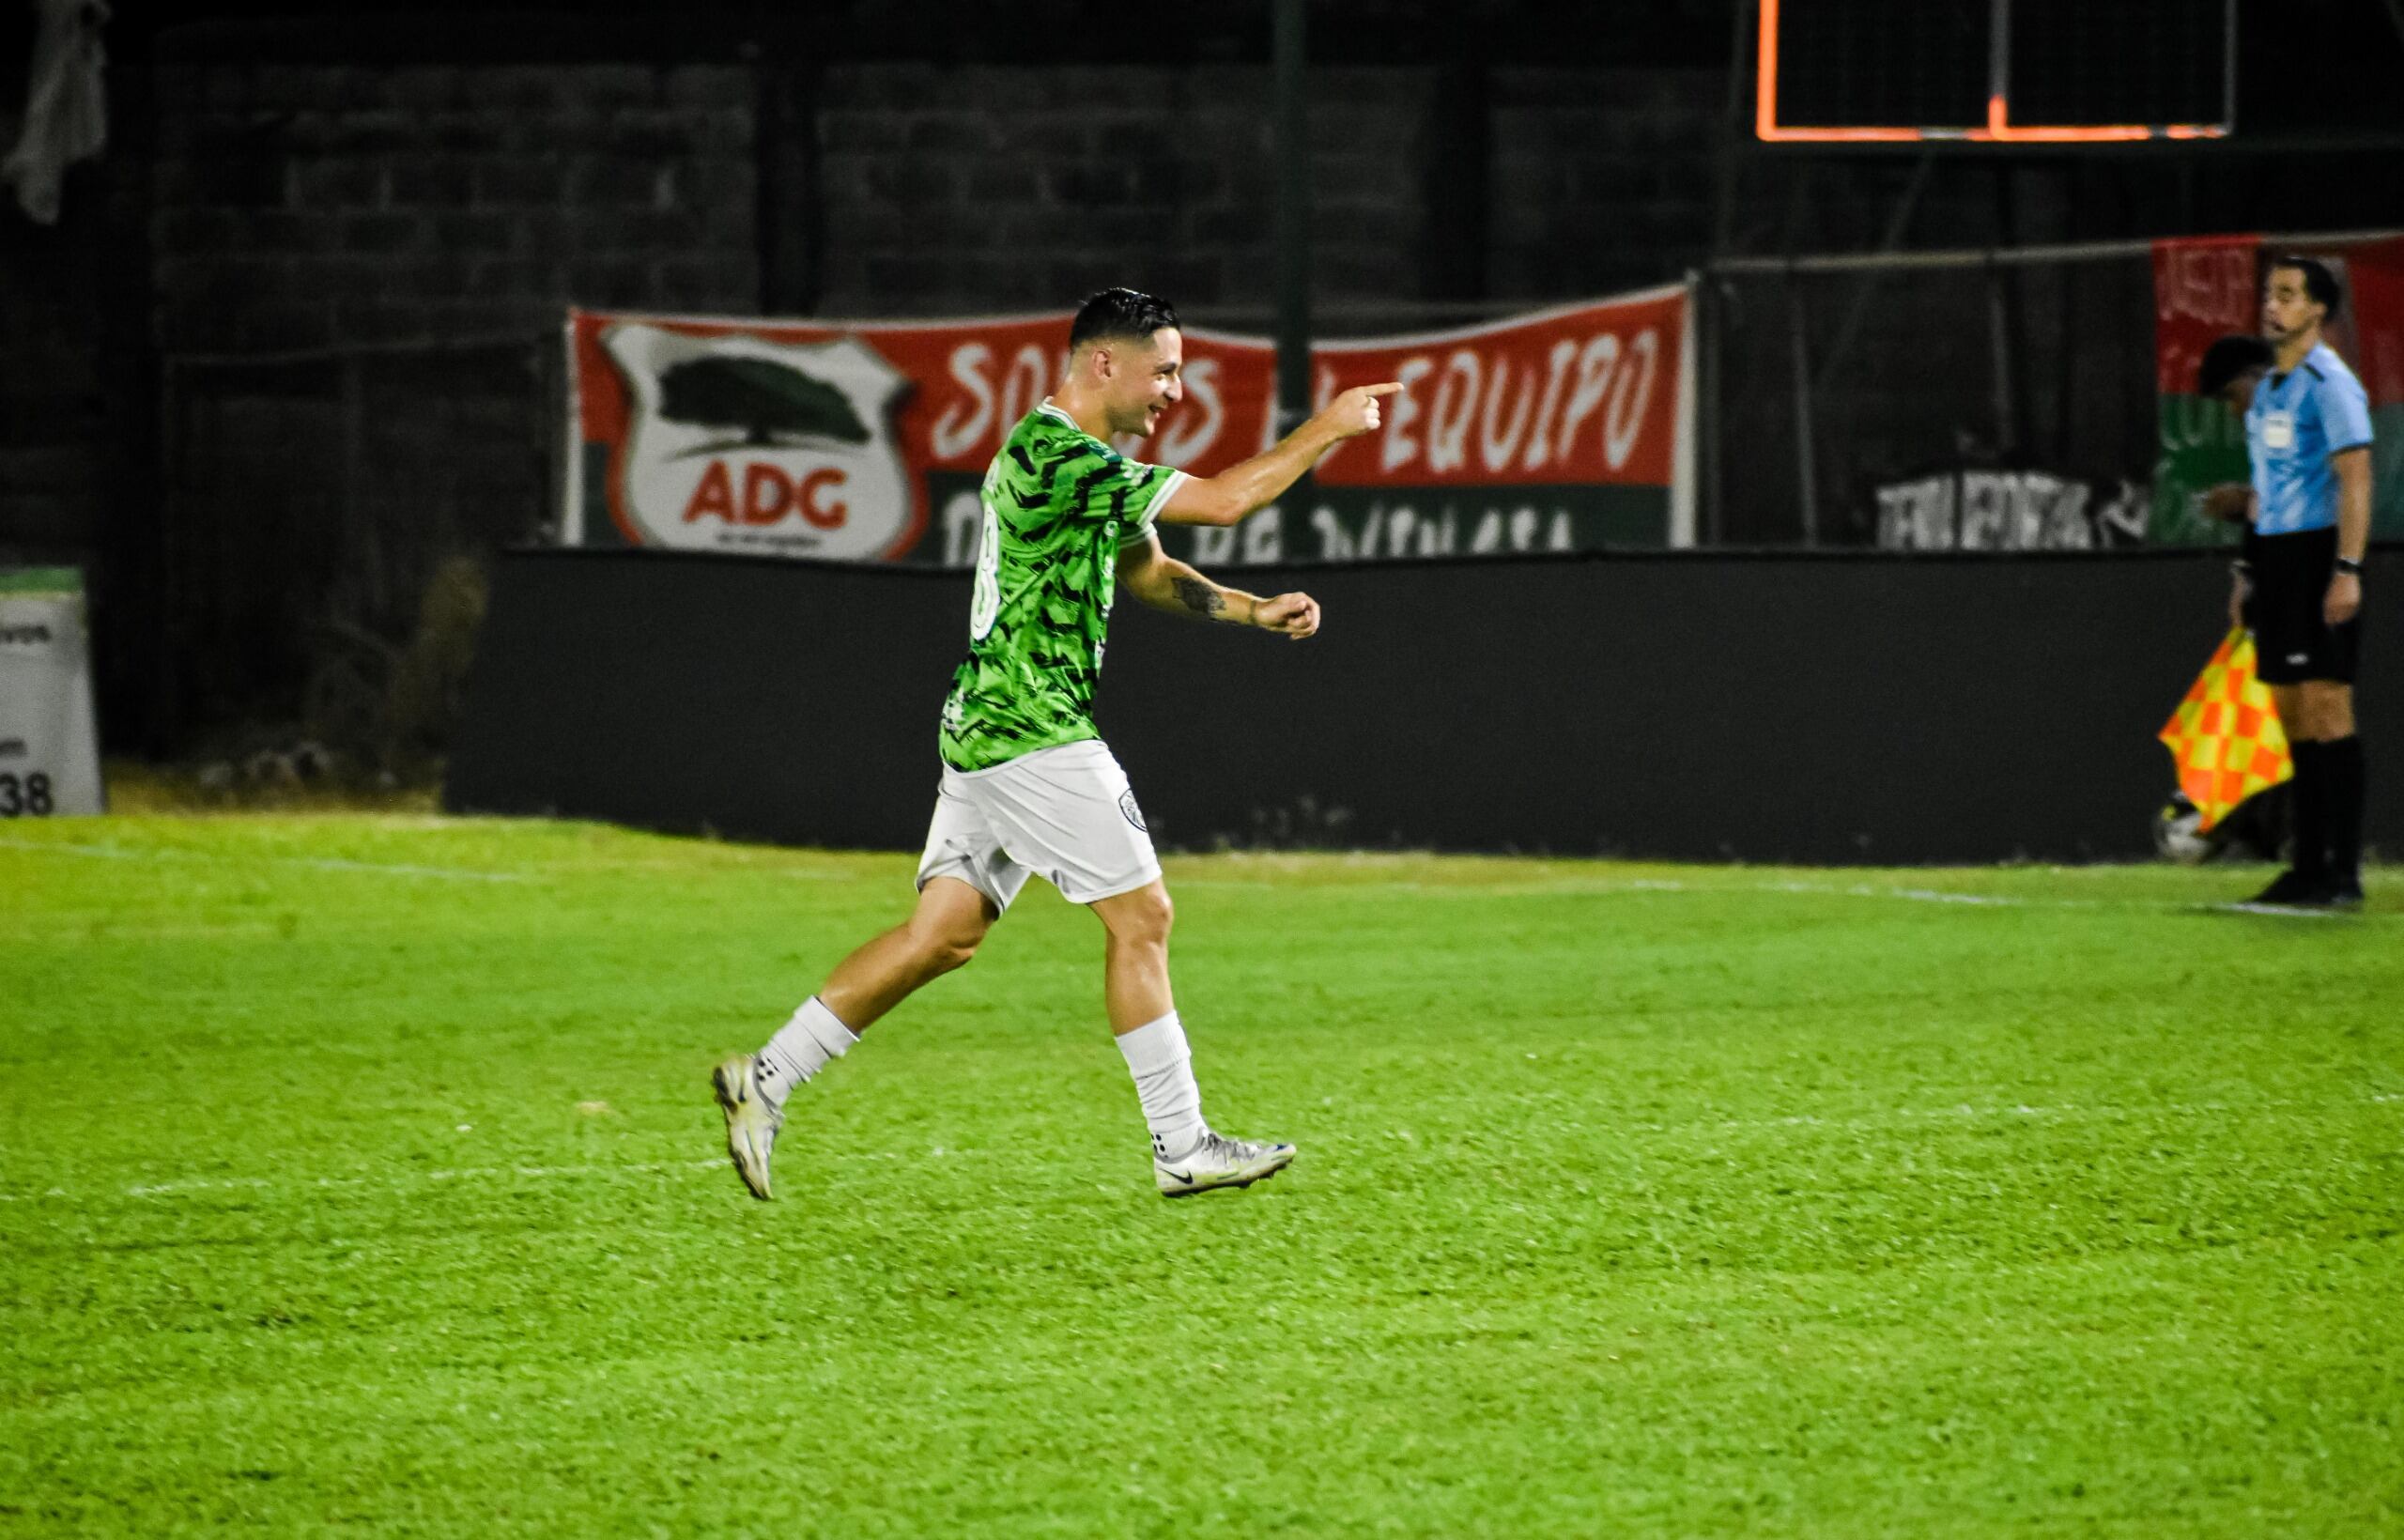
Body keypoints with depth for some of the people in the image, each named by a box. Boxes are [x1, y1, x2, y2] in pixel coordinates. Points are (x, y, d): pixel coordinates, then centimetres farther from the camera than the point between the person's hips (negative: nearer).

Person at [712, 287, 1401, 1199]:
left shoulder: (1084, 461, 15)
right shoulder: (1054, 458, -18)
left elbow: (1146, 572, 27)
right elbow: (1225, 500, -20)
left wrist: (1256, 611, 14)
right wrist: (1326, 430, -9)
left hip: (990, 729, 10)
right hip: (1033, 733, -10)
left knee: (944, 933, 8)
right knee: (1140, 916, -5)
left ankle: (765, 1080, 8)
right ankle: (1182, 1149, 0)